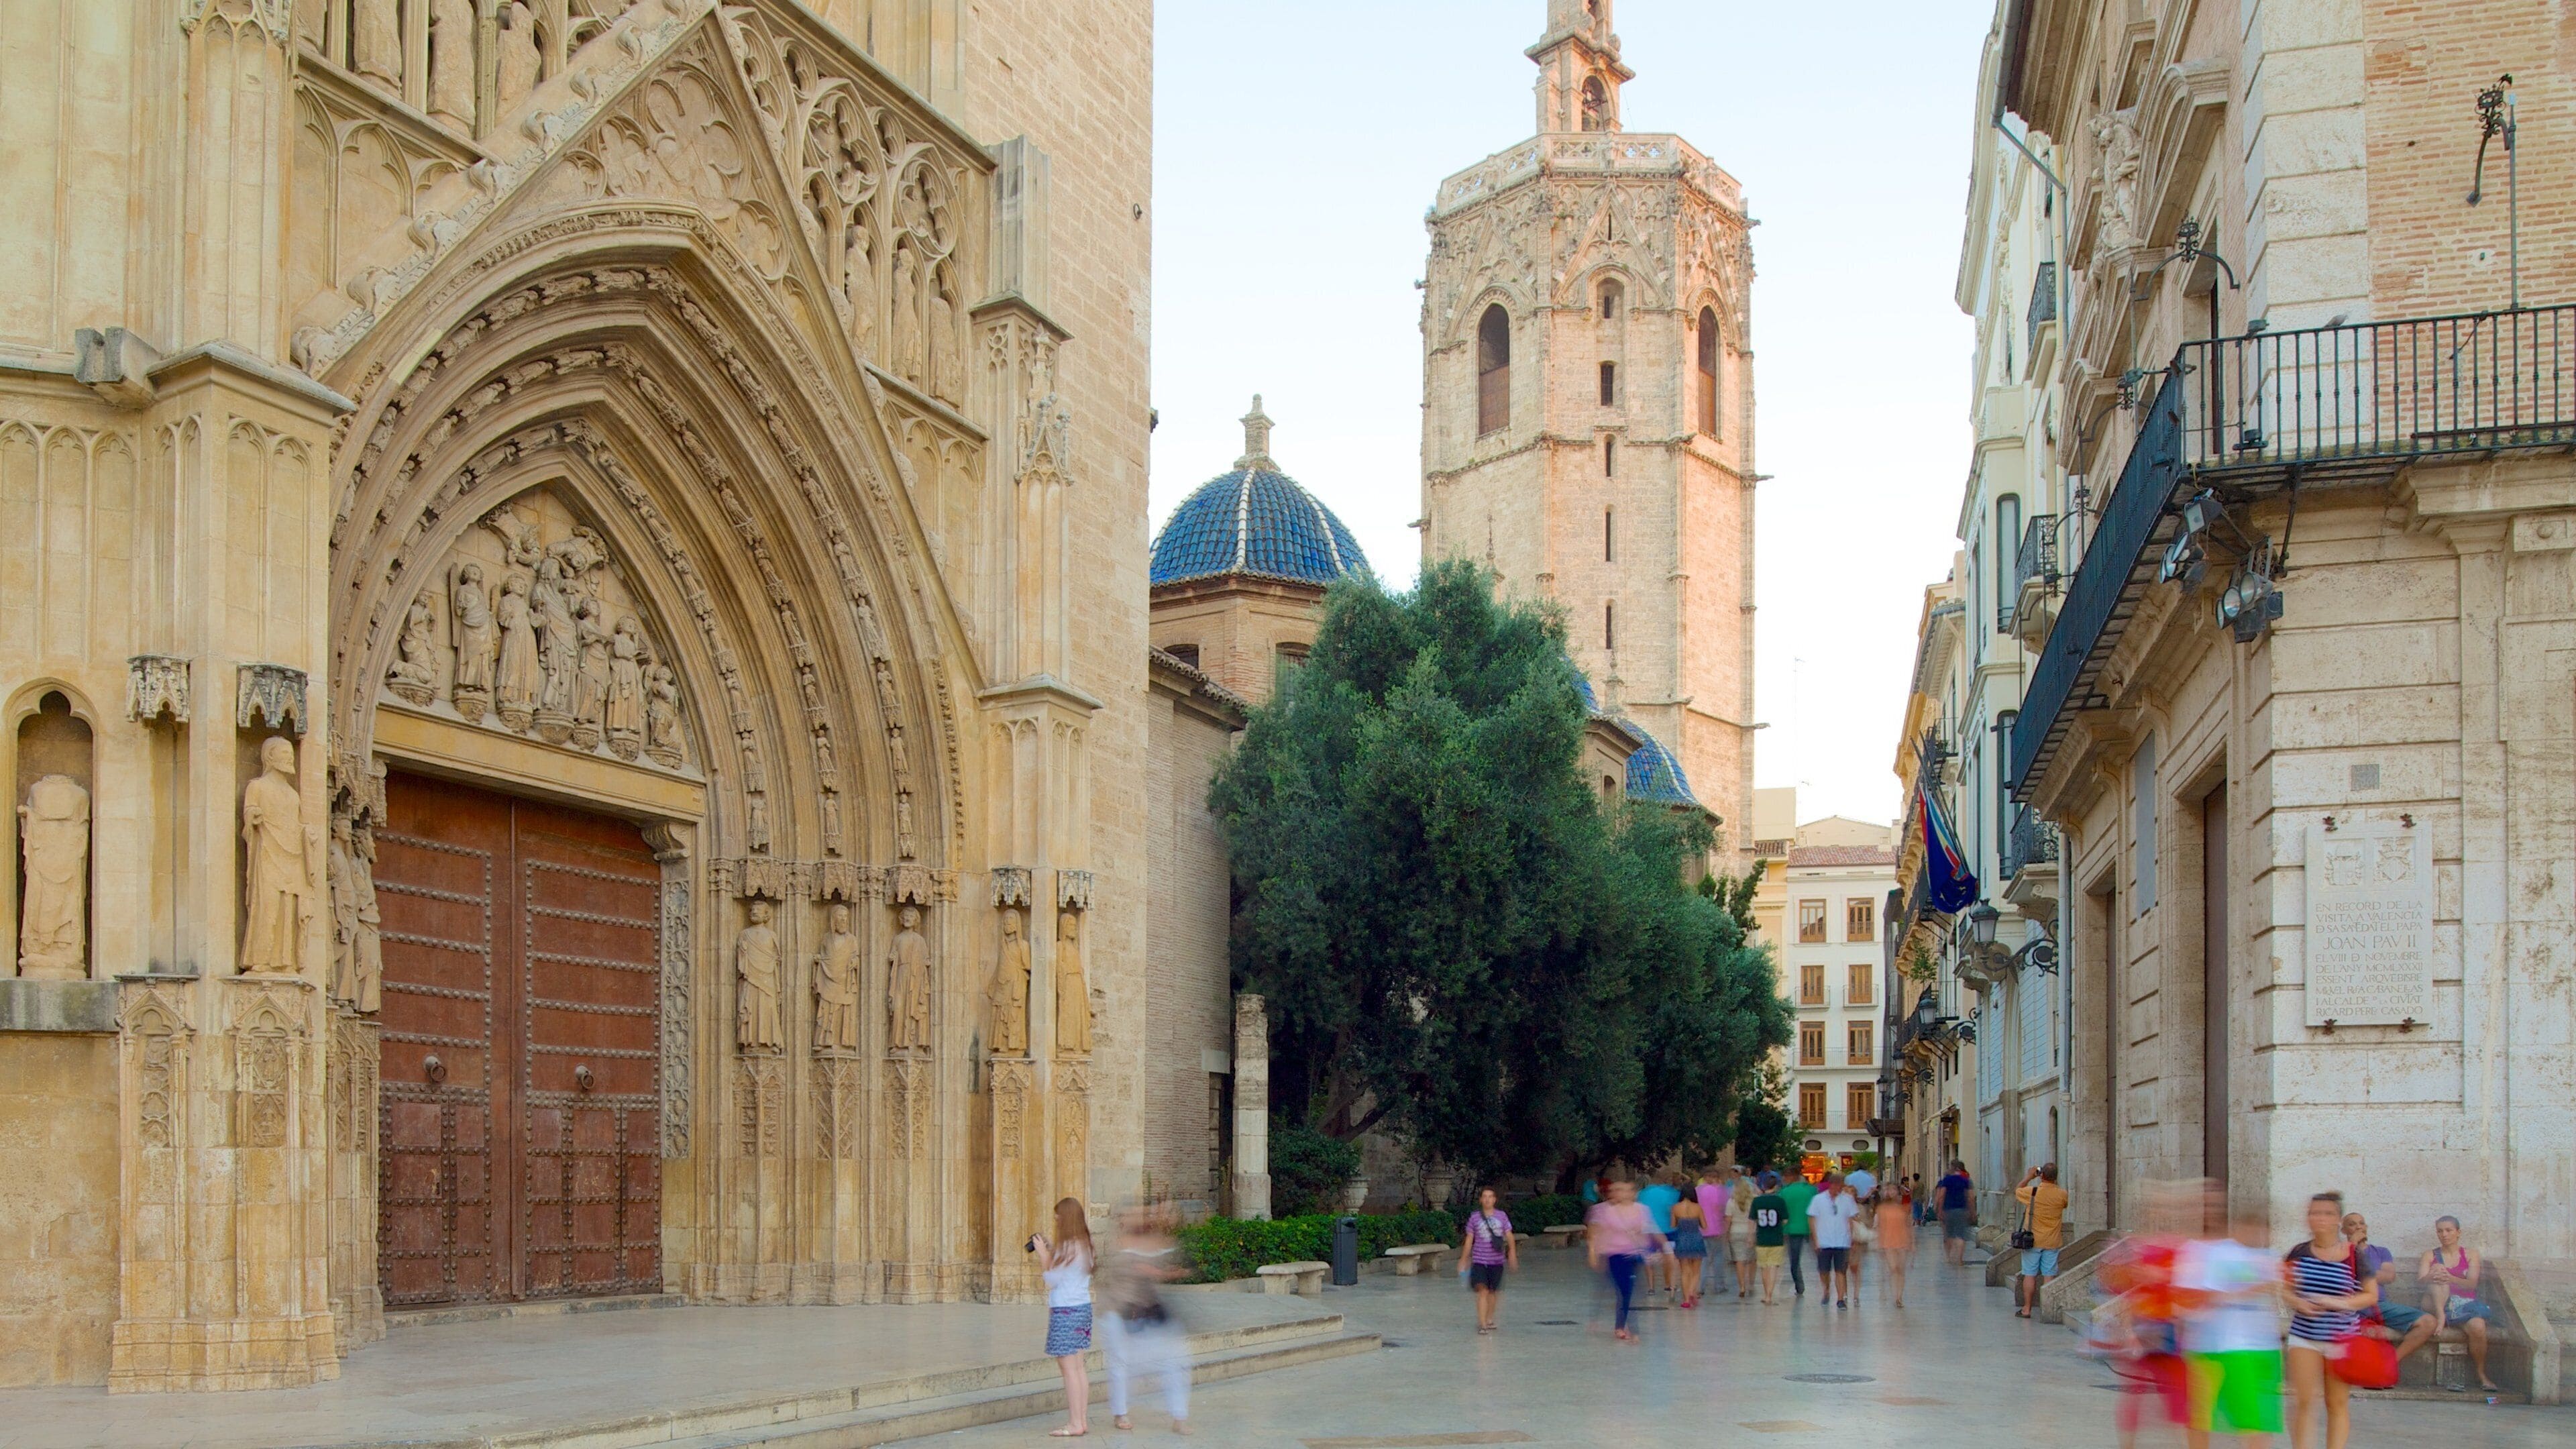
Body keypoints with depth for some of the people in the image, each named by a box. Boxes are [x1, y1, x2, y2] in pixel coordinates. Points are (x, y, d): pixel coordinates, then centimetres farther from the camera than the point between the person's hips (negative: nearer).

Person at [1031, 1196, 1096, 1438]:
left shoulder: (1068, 1247, -17)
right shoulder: (1084, 1245, 10)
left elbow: (1052, 1280, -11)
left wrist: (1044, 1255, -3)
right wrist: (1051, 1252, 15)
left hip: (1065, 1311, -9)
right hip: (1083, 1307, 9)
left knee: (1069, 1368, -6)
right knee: (1078, 1367, 12)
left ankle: (1075, 1424, -5)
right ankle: (1083, 1420, 14)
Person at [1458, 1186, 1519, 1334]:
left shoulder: (1502, 1216, 4)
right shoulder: (1474, 1217, 2)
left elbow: (1509, 1236, 4)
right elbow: (1469, 1240, 8)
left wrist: (1512, 1253, -9)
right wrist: (1464, 1260, 9)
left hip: (1497, 1261, 2)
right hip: (1479, 1260, -2)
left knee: (1493, 1291, 11)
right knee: (1482, 1290, -13)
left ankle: (1490, 1320, 30)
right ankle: (1482, 1324, -14)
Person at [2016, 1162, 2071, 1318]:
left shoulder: (2032, 1192, -13)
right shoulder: (2062, 1194, -8)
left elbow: (2016, 1191, 9)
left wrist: (2029, 1177, 14)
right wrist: (2053, 1183, 13)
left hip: (2032, 1240, -1)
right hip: (2052, 1242, 2)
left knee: (2030, 1275, 5)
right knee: (2049, 1276, 5)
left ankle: (2027, 1309, 8)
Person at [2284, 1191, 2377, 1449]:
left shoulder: (2354, 1256, -4)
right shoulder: (2298, 1253, 1)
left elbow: (2372, 1295, -2)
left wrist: (2338, 1303, -16)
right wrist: (2296, 1302, -12)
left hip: (2342, 1338, -1)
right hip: (2304, 1337, 1)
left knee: (2337, 1403, 6)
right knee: (2304, 1401, -4)